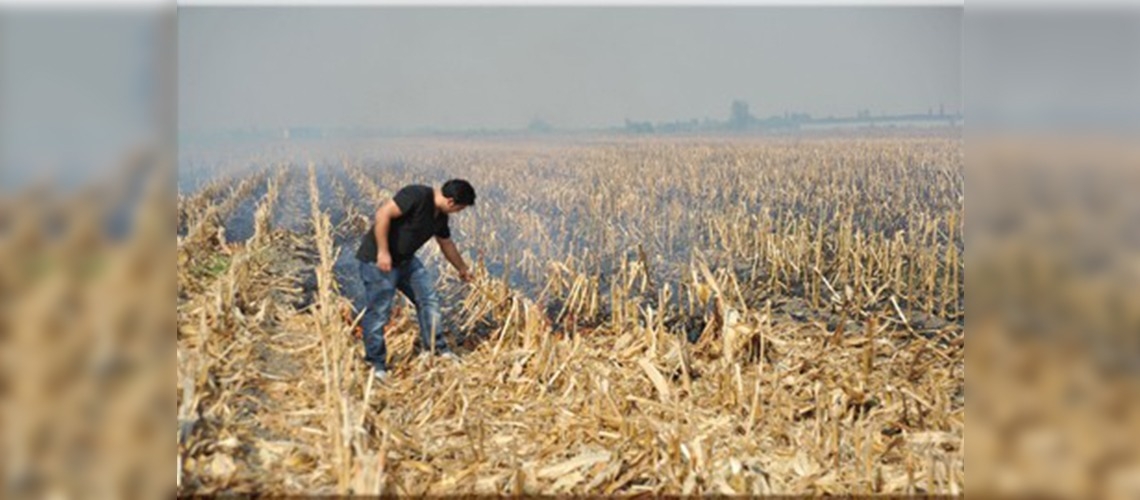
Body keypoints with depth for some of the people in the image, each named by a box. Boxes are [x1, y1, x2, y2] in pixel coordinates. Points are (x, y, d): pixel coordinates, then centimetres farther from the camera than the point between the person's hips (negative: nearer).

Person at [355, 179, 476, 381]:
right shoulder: (417, 195, -22)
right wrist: (383, 252, -27)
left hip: (405, 260, 9)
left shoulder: (440, 215, 7)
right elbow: (383, 214, -28)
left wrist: (462, 269, 34)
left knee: (428, 296, 7)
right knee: (378, 310, -3)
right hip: (378, 259, -9)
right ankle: (377, 365, 10)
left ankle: (437, 349, 19)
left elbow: (446, 244, 23)